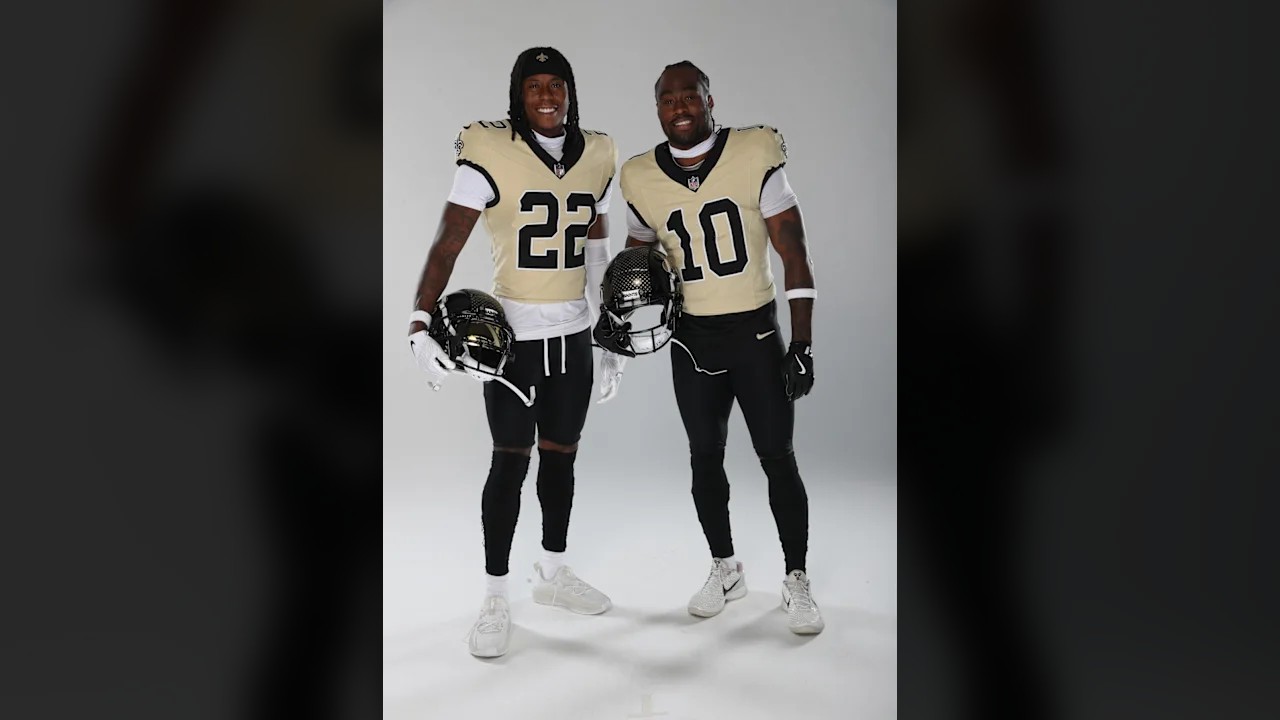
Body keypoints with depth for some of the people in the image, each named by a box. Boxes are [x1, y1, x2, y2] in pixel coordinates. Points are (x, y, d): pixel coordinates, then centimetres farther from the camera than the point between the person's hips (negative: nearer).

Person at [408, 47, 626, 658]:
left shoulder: (596, 157, 7)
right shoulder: (490, 154, -9)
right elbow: (447, 246, -12)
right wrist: (420, 323, -23)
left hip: (572, 335, 5)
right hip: (510, 333, -5)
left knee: (561, 454, 13)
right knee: (511, 461, -1)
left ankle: (552, 572, 32)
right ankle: (495, 600, 13)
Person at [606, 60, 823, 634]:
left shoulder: (755, 158, -10)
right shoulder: (643, 180, -1)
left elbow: (794, 257, -8)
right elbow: (636, 256, 17)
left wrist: (802, 344, -11)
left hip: (755, 331, -3)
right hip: (692, 339, 3)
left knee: (777, 457, 2)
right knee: (705, 457, 12)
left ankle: (797, 580, 18)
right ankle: (725, 569, 30)